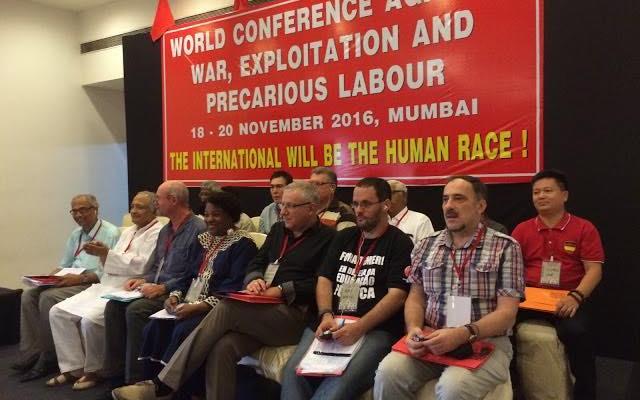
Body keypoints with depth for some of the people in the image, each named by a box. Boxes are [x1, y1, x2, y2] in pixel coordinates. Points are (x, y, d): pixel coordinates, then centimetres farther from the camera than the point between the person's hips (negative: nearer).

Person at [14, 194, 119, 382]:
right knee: (29, 294, -7)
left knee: (48, 297, -25)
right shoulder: (75, 234, 18)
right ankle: (32, 353, -8)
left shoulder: (111, 233, -9)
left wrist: (80, 278, -22)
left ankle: (49, 358, -12)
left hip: (92, 283, -9)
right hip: (72, 281, 9)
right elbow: (64, 265, 22)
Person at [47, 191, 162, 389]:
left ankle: (93, 371, -5)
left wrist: (107, 253, -17)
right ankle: (73, 367, 5)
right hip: (106, 286, 9)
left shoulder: (157, 233, -7)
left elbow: (142, 266, -18)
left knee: (90, 318, -29)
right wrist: (101, 254, -2)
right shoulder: (128, 232, 22)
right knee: (58, 312, -2)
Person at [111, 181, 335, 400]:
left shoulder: (327, 238, 3)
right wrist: (255, 279, -2)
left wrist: (281, 290, -16)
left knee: (227, 308, -28)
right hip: (263, 311, 6)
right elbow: (256, 263, 21)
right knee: (222, 348, -26)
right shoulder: (278, 229, 24)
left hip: (294, 315, -6)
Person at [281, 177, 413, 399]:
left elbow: (397, 295, -8)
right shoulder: (344, 237, 21)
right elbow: (324, 279, 13)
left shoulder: (400, 243, 3)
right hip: (332, 324, 5)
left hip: (376, 329, -4)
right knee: (293, 372, -20)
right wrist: (327, 316, -7)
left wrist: (359, 327, -20)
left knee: (341, 382, -32)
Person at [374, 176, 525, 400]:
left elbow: (507, 312, -6)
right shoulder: (427, 245, 11)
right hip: (432, 340, 3)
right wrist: (414, 329, -10)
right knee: (388, 372, -24)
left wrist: (463, 334, -22)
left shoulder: (505, 247, -1)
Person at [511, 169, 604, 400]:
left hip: (568, 298, -2)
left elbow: (594, 270, -1)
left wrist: (576, 297, -19)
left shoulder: (584, 229, 6)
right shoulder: (522, 230, 14)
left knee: (577, 332, -34)